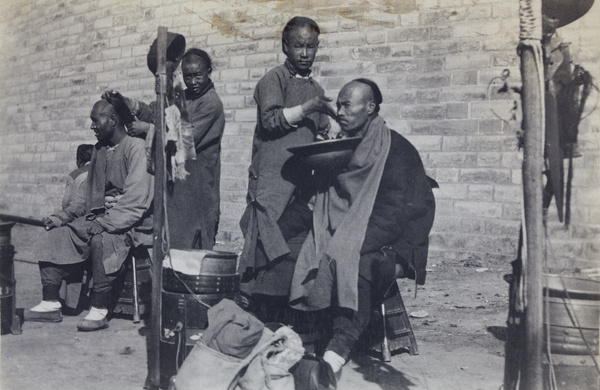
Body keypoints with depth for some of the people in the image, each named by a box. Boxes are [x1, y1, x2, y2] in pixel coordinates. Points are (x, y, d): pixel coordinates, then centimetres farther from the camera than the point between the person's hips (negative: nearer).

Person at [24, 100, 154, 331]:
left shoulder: (136, 148, -10)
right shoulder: (99, 150, 16)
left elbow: (136, 200, -19)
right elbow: (89, 196, 19)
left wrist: (104, 223, -24)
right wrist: (64, 217, 5)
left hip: (130, 223, -8)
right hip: (100, 218, 8)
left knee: (101, 240, -35)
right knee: (55, 235, -5)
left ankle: (99, 311, -24)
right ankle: (50, 304, -3)